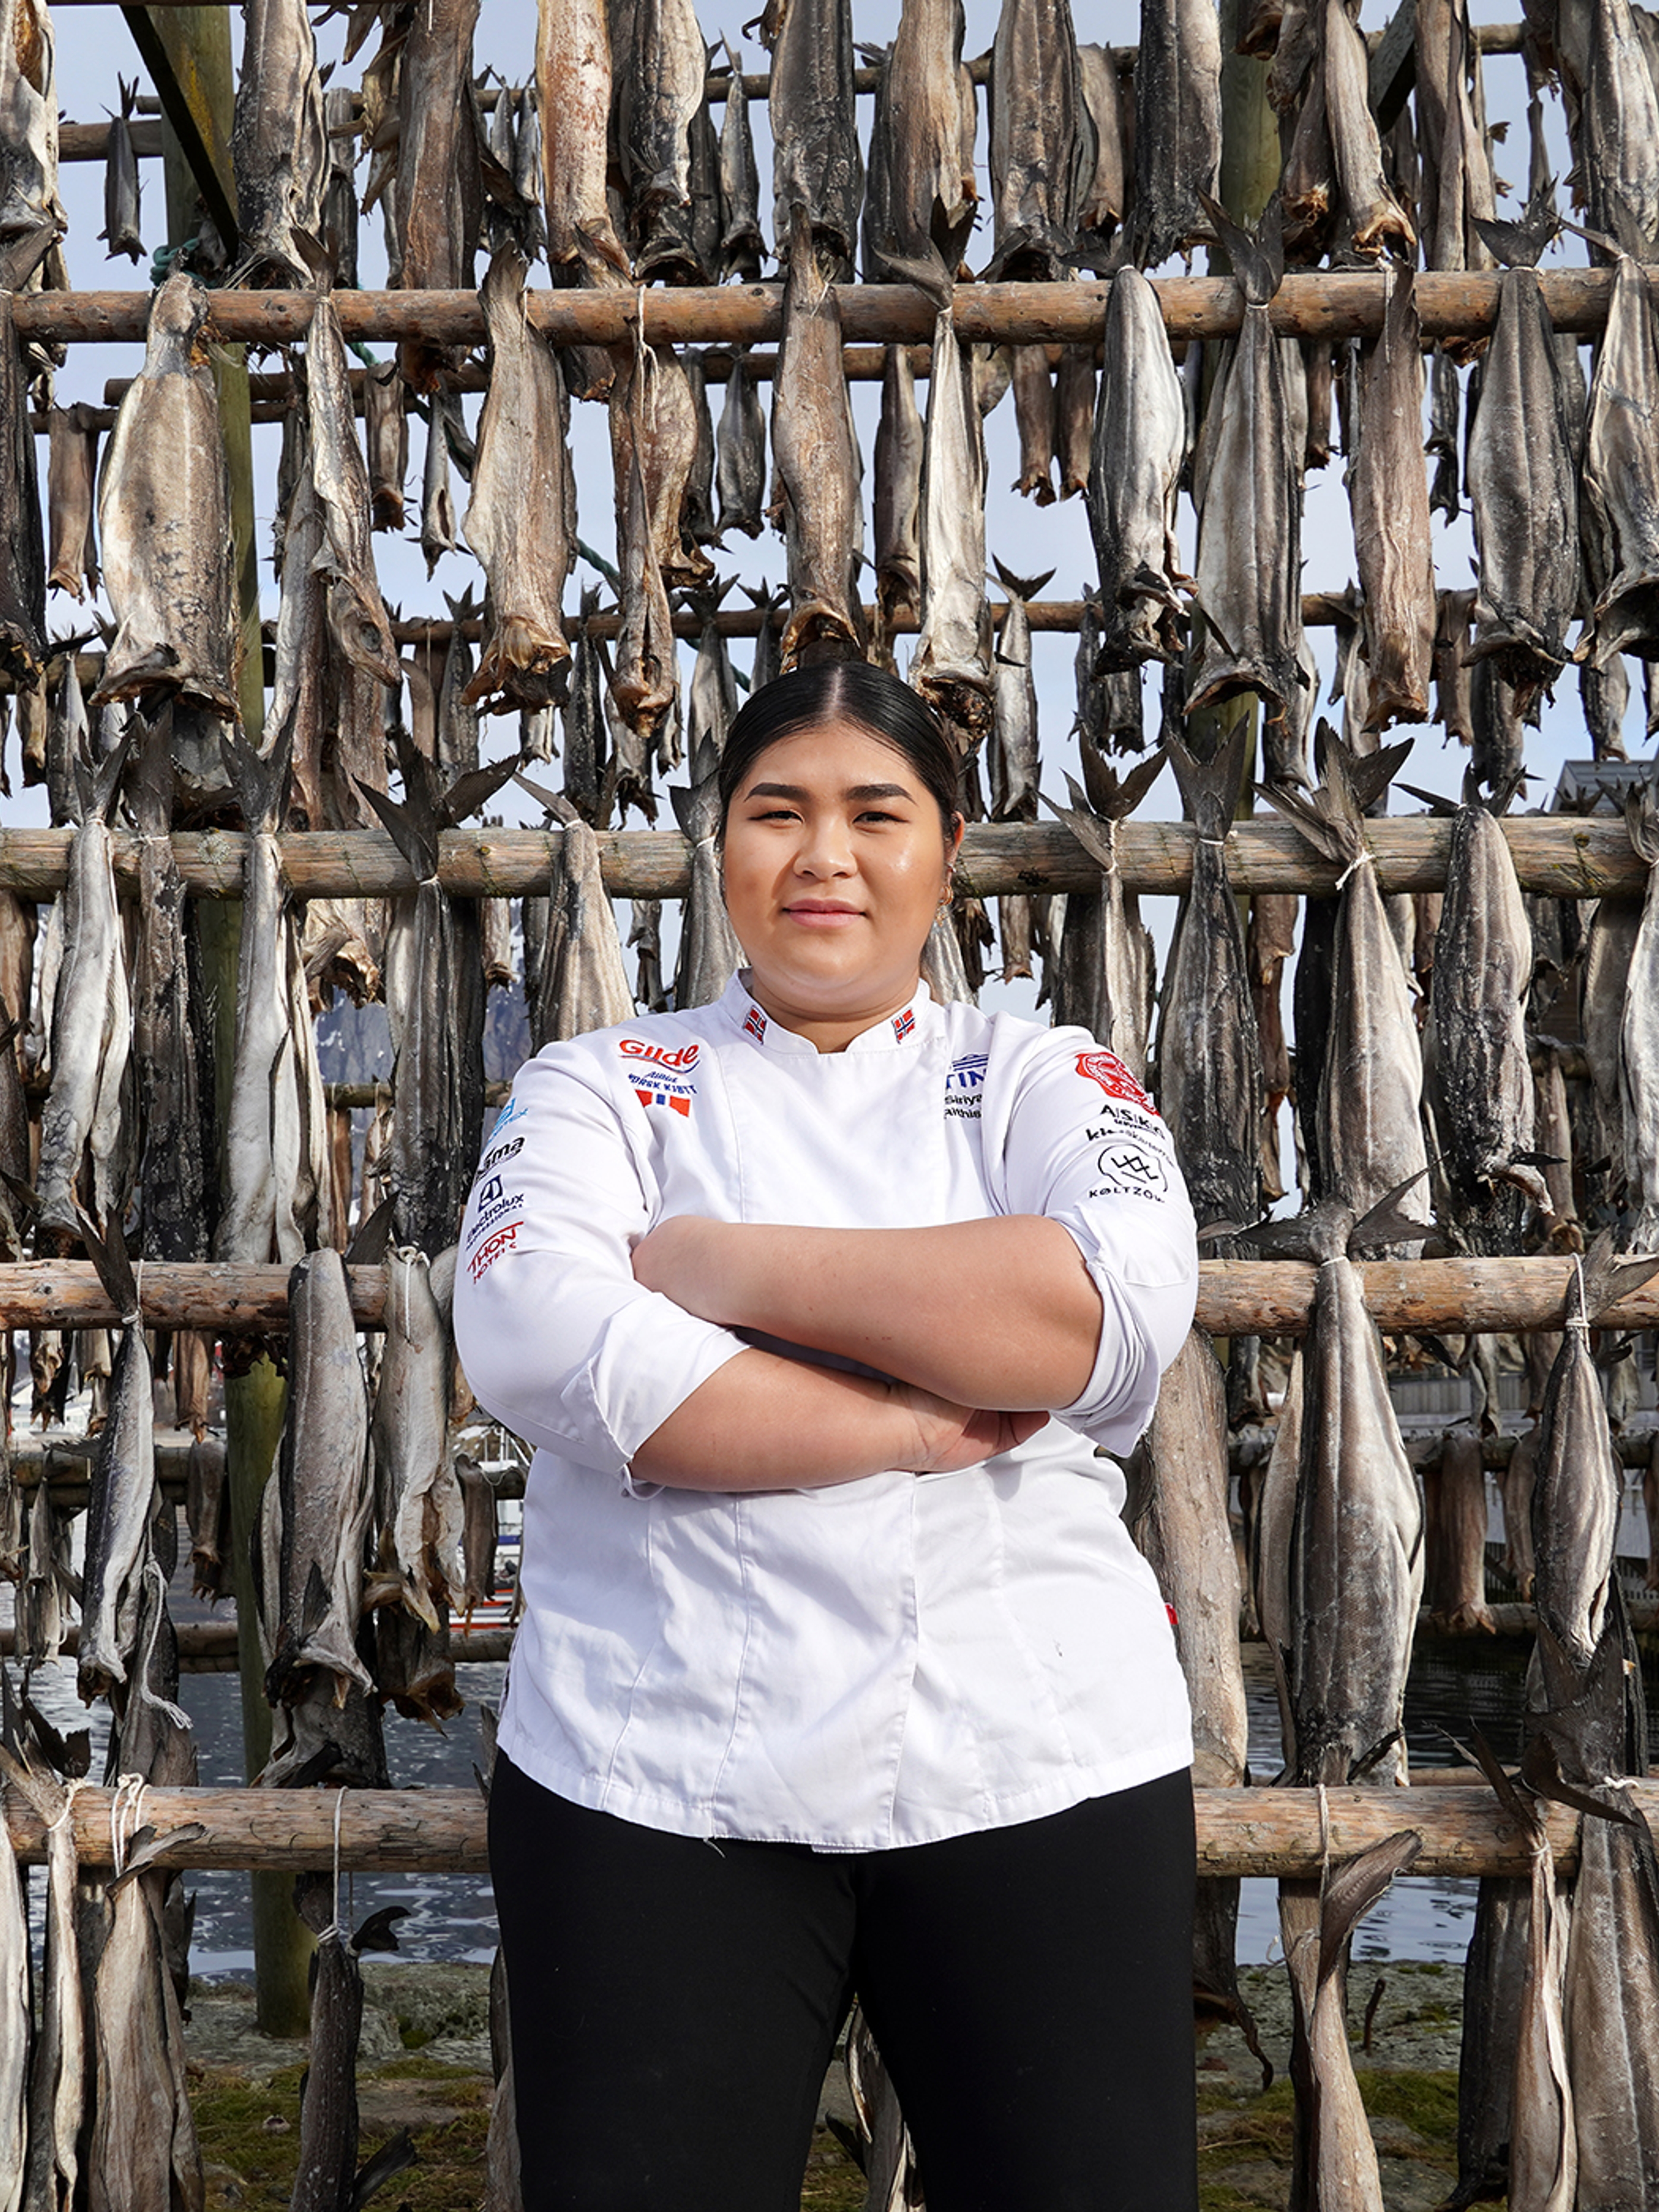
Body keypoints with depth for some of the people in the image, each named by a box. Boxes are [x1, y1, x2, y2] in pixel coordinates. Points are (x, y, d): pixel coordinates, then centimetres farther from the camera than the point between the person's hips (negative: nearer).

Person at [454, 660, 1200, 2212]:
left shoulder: (1042, 1079, 9)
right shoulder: (604, 1085, 8)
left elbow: (1121, 1302, -13)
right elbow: (532, 1343, -12)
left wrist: (723, 1266, -11)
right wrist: (925, 1422, -14)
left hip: (1037, 1765, 1)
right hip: (656, 1777, 0)